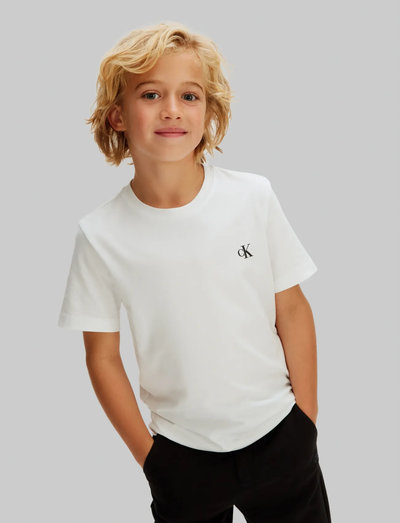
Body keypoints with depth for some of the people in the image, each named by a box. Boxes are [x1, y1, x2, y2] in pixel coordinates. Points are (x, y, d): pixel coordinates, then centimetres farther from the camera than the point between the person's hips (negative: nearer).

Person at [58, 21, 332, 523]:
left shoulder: (253, 196, -11)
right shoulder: (100, 234, -13)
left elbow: (293, 311, -2)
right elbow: (103, 357, -4)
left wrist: (307, 419, 0)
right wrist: (147, 456, 0)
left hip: (278, 434, 1)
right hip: (182, 453, 0)